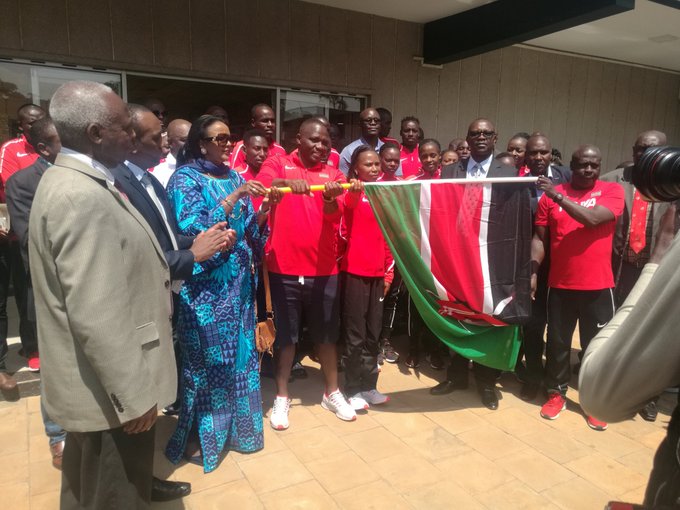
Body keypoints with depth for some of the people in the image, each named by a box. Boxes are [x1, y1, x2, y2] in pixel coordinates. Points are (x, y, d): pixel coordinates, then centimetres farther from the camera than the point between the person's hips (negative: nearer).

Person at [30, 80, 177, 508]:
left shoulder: (70, 180, 7)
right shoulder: (82, 197, -26)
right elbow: (95, 314, -28)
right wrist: (132, 395, -21)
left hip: (96, 381, 10)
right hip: (109, 388, -10)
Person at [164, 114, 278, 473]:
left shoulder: (233, 176, 11)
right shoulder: (185, 178, -7)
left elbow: (250, 230, 10)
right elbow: (193, 231, -19)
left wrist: (264, 209, -9)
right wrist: (234, 198, -22)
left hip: (238, 281, 6)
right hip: (205, 284, -6)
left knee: (238, 354, 13)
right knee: (206, 359, 2)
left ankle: (233, 426, 30)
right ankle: (197, 437, 21)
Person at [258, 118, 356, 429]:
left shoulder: (332, 174, 9)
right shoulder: (278, 164, 4)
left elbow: (334, 216, -4)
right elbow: (261, 185, -16)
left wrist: (329, 198, -26)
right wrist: (286, 182, -37)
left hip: (323, 268, 3)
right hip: (283, 267, -2)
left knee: (326, 333, 13)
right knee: (285, 334, 8)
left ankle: (332, 393, 30)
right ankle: (281, 397, 25)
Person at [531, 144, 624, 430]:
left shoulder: (613, 191, -2)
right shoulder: (550, 195, 2)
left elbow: (593, 219, -20)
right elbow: (539, 238, 2)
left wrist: (559, 196, -21)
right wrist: (533, 272, -9)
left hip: (598, 286, -1)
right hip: (559, 284, 1)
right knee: (557, 343, 11)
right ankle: (556, 394, 29)